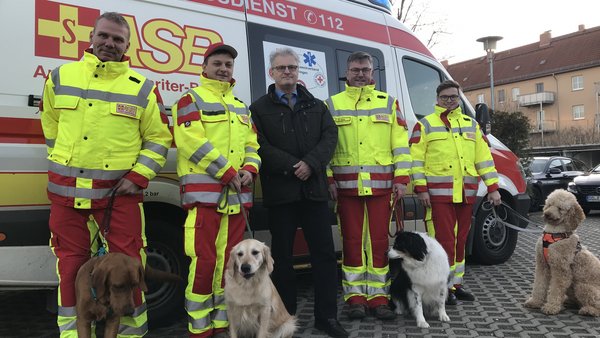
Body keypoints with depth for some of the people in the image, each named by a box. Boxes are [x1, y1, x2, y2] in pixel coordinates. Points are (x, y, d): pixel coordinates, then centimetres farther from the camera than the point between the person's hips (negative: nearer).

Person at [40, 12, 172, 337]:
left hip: (118, 190, -2)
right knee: (70, 262, 12)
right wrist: (66, 162, 17)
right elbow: (51, 126, 20)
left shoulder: (142, 88, 0)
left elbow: (158, 139, 2)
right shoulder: (60, 77, 7)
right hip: (65, 189, 3)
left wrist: (139, 176, -7)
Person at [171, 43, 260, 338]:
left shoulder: (241, 107, 23)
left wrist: (249, 169, -3)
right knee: (204, 261, -8)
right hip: (204, 192, -6)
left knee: (229, 260, 10)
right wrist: (228, 173, -14)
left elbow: (251, 145, 19)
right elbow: (192, 142, -12)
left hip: (237, 195, 7)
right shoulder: (191, 100, 2)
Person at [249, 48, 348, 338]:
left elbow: (330, 136, 3)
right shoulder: (260, 108, 7)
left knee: (324, 252, 2)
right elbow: (260, 146, -6)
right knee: (282, 256, 6)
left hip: (314, 189, 3)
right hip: (280, 192, -2)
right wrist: (292, 167, -15)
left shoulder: (316, 106, 16)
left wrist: (310, 164, -13)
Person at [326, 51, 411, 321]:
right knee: (352, 241, 4)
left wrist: (401, 178, -1)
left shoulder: (388, 103, 11)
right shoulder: (332, 105, 9)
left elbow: (400, 144, 7)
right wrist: (328, 178, -4)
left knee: (379, 241, 4)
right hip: (346, 185, 0)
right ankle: (355, 296, 14)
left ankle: (378, 296, 15)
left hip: (381, 185, 1)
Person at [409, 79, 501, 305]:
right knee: (444, 240, -7)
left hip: (466, 194, 5)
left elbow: (484, 157, 15)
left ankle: (455, 284, 24)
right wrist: (421, 188, -12)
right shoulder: (425, 125, 4)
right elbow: (416, 158, -3)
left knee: (460, 240, 12)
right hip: (438, 193, -5)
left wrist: (492, 187, 8)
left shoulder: (471, 125, 18)